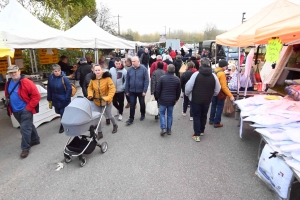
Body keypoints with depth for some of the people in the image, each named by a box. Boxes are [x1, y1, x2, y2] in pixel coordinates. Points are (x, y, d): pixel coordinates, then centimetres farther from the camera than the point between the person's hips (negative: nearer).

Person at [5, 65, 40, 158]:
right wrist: (10, 107, 12)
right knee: (28, 126, 20)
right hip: (15, 111, 7)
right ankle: (35, 140, 37)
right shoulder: (8, 83, 6)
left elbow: (36, 96, -18)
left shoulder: (26, 82, -16)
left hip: (25, 110, -7)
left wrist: (29, 107, -16)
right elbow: (7, 96, 23)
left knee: (25, 129, -4)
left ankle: (25, 148, 8)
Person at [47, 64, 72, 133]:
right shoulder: (50, 77, -5)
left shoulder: (64, 78, -20)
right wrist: (49, 98, 7)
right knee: (58, 112, 21)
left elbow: (69, 89, -17)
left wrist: (66, 99, -17)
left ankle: (62, 126, 26)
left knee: (63, 114, 6)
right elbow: (49, 89, 3)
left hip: (64, 100, -5)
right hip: (55, 100, 6)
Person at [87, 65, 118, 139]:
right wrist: (90, 95, -9)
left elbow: (112, 88, -22)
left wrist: (108, 97, -31)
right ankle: (99, 133, 22)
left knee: (109, 115, 10)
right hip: (97, 101, 4)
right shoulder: (93, 79, -4)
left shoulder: (107, 78, -18)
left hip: (106, 101, -4)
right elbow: (90, 88, 10)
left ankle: (115, 125, 42)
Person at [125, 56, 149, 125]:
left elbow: (146, 80, -12)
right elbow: (127, 81, 4)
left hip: (141, 91, -2)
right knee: (132, 105, 4)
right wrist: (127, 91, 3)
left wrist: (144, 91, -15)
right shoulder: (130, 70, -1)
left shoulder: (143, 69, -11)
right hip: (132, 91, 2)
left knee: (142, 104, 16)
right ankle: (131, 118, 14)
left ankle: (142, 115, 38)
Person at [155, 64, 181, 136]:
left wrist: (158, 97, 8)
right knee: (170, 115, 12)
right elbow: (178, 91, 6)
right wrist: (176, 98, 21)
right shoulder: (177, 79, -2)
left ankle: (163, 128, -1)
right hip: (172, 100, 3)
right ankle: (169, 130, 19)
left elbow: (157, 89, -8)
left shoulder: (162, 78, -12)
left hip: (163, 100, -2)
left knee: (162, 113, 11)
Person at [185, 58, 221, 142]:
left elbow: (188, 87, -12)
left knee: (196, 116, 8)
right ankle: (202, 131, 37)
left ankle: (197, 135, 7)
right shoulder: (213, 76, -3)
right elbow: (217, 90, 5)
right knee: (204, 116, 21)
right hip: (207, 100, 4)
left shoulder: (196, 74, -14)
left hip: (195, 100, -3)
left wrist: (187, 94, 8)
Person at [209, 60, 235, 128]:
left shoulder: (214, 71, 1)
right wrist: (230, 95, -24)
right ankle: (216, 123, 11)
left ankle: (211, 120, 29)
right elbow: (224, 87, -26)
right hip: (220, 93, -8)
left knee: (213, 106, 18)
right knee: (219, 108, 4)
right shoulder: (222, 74, -23)